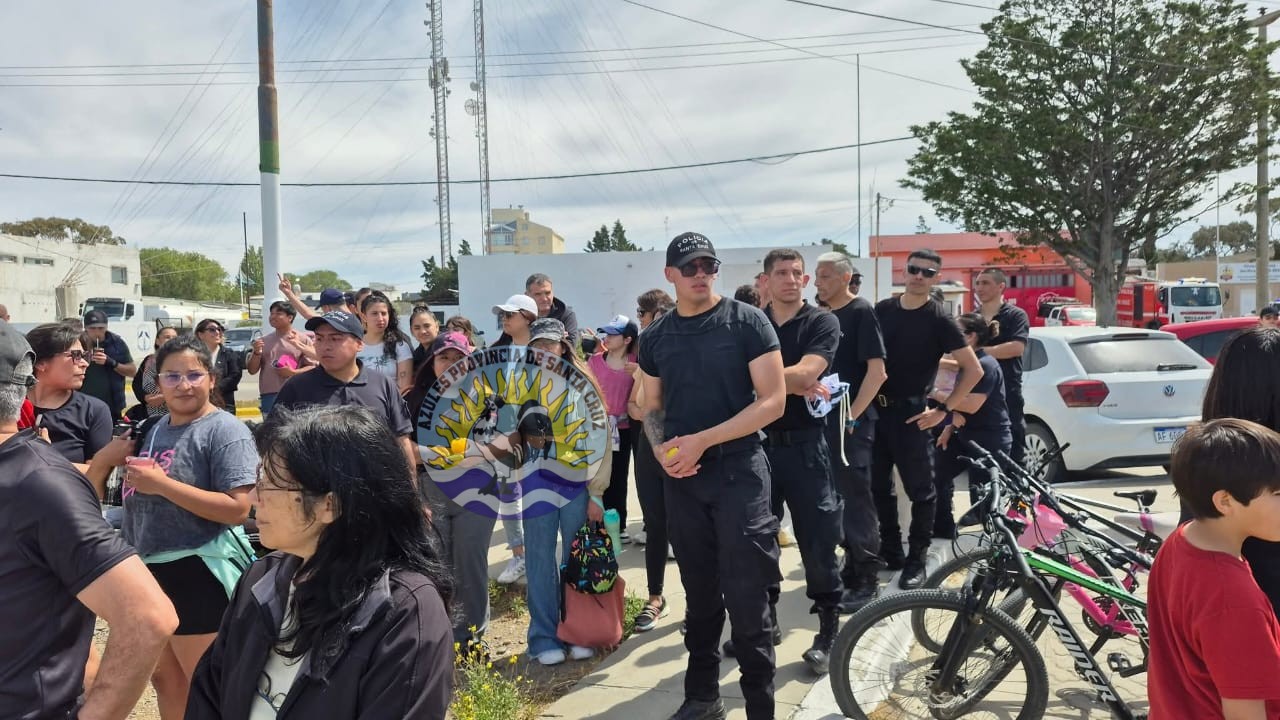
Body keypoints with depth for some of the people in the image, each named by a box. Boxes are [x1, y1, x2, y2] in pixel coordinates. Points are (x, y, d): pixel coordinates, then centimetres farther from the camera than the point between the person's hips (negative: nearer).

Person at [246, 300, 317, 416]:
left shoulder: (303, 339, 3)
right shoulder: (263, 341, 14)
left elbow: (313, 367, -2)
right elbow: (252, 370, 13)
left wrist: (293, 372, -16)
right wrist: (256, 353, -3)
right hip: (268, 396, 4)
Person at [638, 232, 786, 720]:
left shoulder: (747, 322, -6)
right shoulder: (655, 338, 8)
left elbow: (773, 400, -12)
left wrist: (702, 440, -17)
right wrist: (661, 449, -7)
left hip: (739, 472, -4)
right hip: (682, 478, 5)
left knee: (747, 602, -4)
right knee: (700, 597, 16)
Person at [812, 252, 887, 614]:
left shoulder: (861, 312, -9)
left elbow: (877, 370, -15)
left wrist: (853, 414, -16)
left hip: (852, 422, -8)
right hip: (827, 419, 8)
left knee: (857, 499, -3)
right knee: (837, 498, 13)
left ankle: (867, 581, 6)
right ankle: (851, 567, 26)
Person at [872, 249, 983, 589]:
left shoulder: (939, 319, -7)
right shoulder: (881, 310, 6)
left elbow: (974, 369, -8)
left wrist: (944, 410, -10)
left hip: (910, 412, -5)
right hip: (874, 408, 5)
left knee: (920, 489, 3)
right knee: (878, 486, 11)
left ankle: (916, 559, 16)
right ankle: (890, 551, 25)